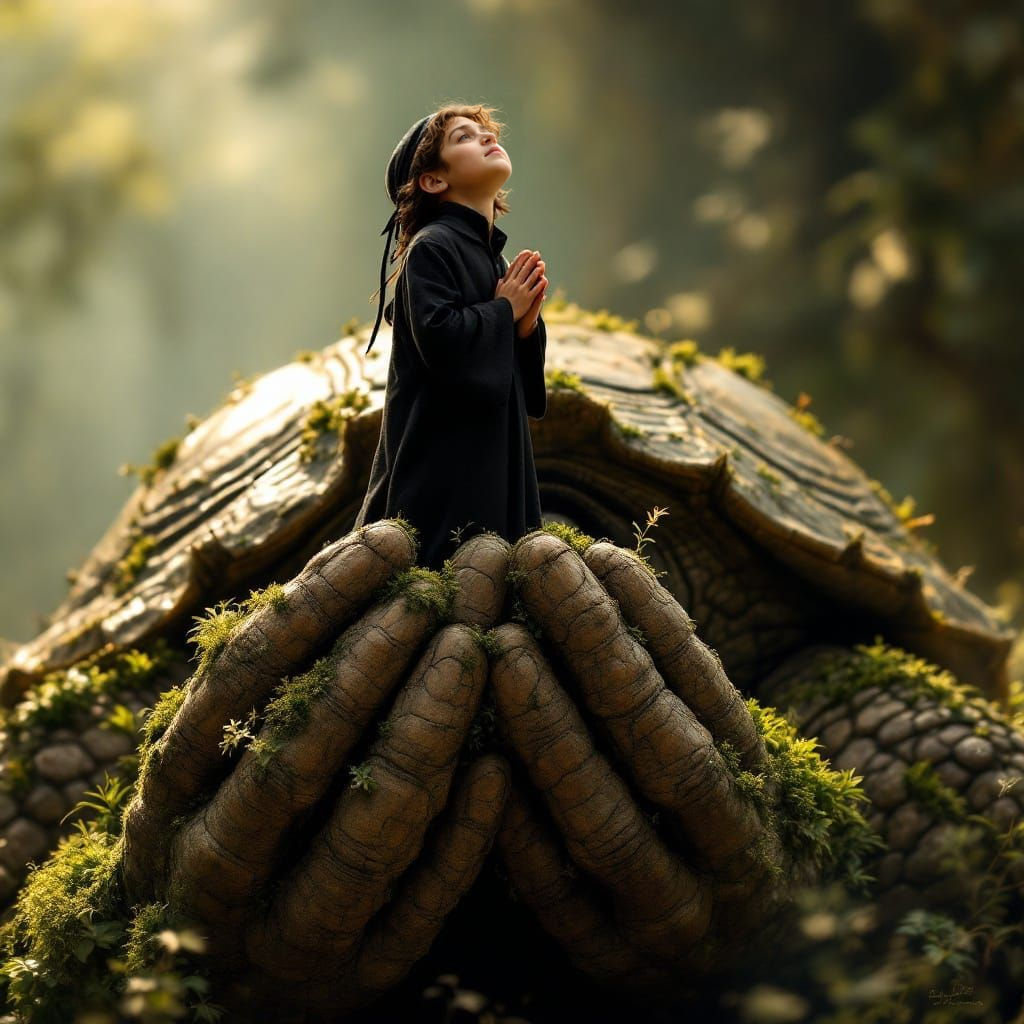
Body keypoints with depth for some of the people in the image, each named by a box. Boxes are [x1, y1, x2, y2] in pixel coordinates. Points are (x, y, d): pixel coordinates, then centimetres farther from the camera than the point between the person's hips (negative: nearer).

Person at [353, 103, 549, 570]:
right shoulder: (431, 248, -8)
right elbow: (441, 341, -24)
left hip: (493, 468, 8)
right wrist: (504, 311, -9)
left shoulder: (494, 260, 17)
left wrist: (527, 325, 0)